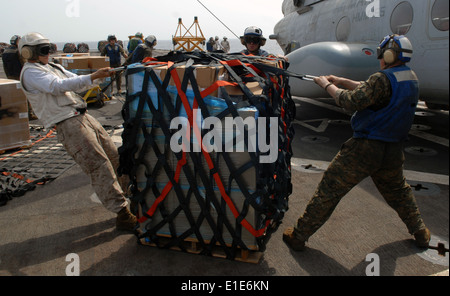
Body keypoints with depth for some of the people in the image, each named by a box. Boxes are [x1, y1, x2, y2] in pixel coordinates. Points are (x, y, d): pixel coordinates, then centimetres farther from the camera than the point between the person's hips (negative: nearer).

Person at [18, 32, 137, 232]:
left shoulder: (52, 67, 23)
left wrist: (102, 75, 5)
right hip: (68, 125, -9)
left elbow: (76, 82, 22)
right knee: (99, 166, -14)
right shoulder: (30, 73, -5)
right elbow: (59, 86, -19)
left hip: (82, 116, 9)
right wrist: (93, 77, -24)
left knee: (114, 157, 10)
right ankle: (123, 216, -11)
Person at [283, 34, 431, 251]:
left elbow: (352, 102, -22)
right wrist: (341, 81, 14)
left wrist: (328, 86, -9)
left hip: (364, 149, -8)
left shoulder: (383, 79, -17)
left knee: (328, 191, 0)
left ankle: (299, 235, 7)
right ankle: (420, 233, 43)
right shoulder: (411, 78, 9)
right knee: (399, 192, 31)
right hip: (393, 152, 8)